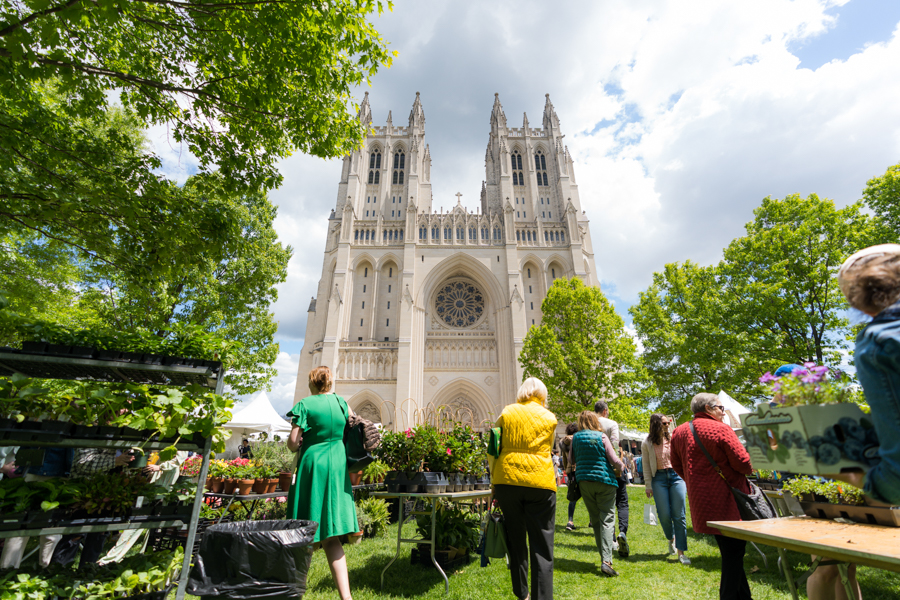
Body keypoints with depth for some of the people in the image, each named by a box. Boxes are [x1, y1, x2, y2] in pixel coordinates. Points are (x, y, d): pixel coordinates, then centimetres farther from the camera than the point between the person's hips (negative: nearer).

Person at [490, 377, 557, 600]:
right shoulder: (549, 418, 7)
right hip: (540, 482, -1)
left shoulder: (506, 413, 7)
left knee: (515, 542, 17)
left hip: (507, 480, 2)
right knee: (541, 546, 6)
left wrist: (494, 481, 15)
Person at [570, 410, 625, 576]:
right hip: (604, 481, -3)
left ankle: (604, 558, 20)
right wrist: (621, 468, 15)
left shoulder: (575, 438, 2)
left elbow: (572, 459, 11)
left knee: (595, 521, 14)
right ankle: (606, 560, -10)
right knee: (607, 520, -1)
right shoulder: (601, 436, -9)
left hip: (584, 481, 4)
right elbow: (614, 460, -6)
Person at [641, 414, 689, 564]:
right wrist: (648, 486, -1)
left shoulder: (673, 438, 5)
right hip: (659, 478, -1)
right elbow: (646, 466, 3)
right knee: (664, 515, -1)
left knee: (679, 515, -2)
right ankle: (671, 539, 31)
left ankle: (681, 553, 7)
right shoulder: (647, 443, 1)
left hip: (676, 476, 1)